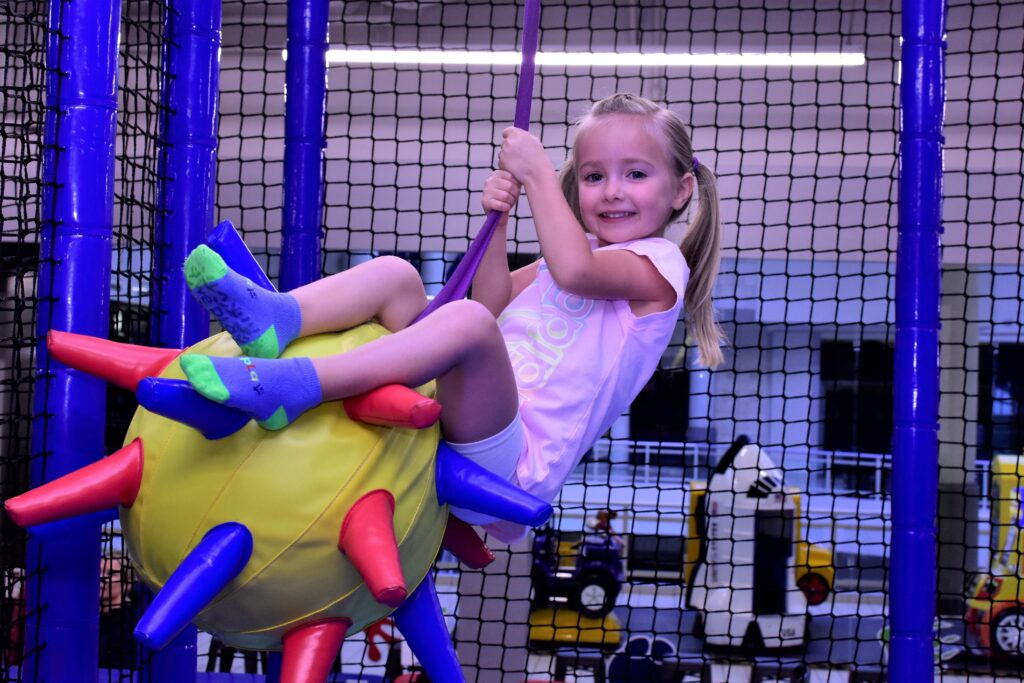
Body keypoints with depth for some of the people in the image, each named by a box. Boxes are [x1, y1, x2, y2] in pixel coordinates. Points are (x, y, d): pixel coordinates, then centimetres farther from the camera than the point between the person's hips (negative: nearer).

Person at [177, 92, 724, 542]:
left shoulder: (659, 263, 2)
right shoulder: (580, 250, 28)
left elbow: (575, 271, -19)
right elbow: (494, 301, 26)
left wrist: (537, 171, -8)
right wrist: (500, 216, 13)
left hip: (515, 455, -8)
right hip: (447, 416, 8)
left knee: (466, 322, -36)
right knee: (395, 274, -2)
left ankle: (289, 387, -44)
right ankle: (275, 319, -27)